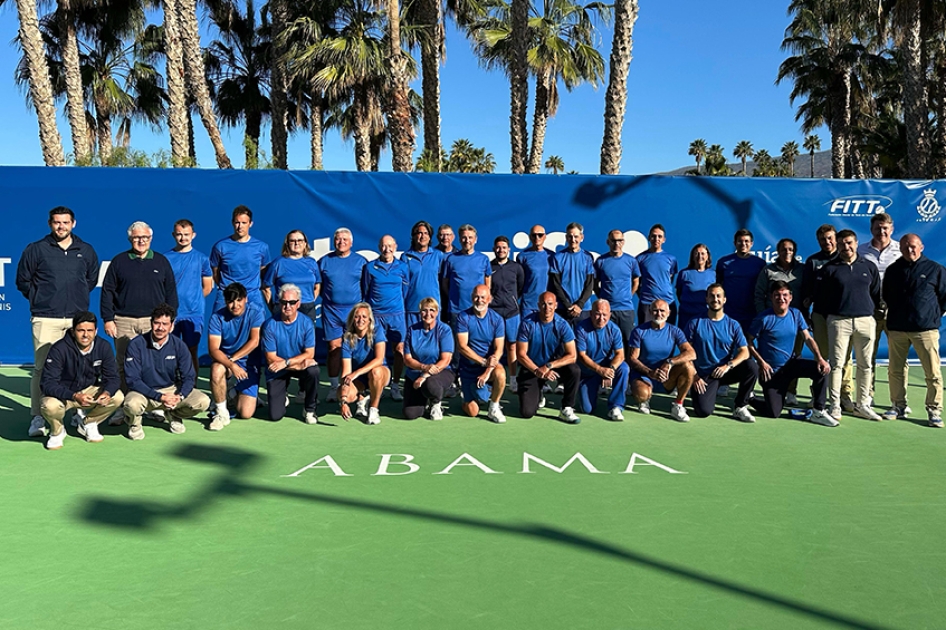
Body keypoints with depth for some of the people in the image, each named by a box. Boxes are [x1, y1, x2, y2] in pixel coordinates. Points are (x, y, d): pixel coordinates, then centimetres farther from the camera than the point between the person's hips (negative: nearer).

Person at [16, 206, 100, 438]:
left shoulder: (86, 251, 10)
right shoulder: (36, 249, 3)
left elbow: (92, 279, 23)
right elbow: (23, 280, 10)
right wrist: (39, 299, 10)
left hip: (78, 318, 2)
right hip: (45, 319, -2)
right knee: (41, 367, -3)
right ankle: (38, 417, 1)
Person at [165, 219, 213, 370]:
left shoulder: (201, 258, 3)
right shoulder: (166, 258, 3)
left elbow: (207, 288, 9)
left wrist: (192, 299, 8)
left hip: (194, 314, 0)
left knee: (192, 353, 5)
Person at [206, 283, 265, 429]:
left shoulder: (256, 312, -11)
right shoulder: (217, 317, -11)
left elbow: (255, 341, -17)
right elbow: (213, 349, -19)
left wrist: (233, 359, -23)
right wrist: (231, 365, -35)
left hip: (249, 363, 0)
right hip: (224, 358, 0)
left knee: (246, 414, -8)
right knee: (216, 370, -39)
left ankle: (236, 393, 29)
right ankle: (221, 412, -17)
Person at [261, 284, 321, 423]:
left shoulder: (306, 323, -12)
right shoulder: (269, 325, -16)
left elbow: (309, 354, -14)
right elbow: (271, 358, -16)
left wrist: (286, 362, -28)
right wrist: (300, 364, -23)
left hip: (301, 366, 1)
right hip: (276, 371, -1)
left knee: (313, 371, -35)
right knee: (275, 415, -9)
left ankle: (310, 409, -8)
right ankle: (282, 399, 30)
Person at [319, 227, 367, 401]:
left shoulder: (360, 261, 5)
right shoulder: (324, 261, 7)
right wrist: (327, 298, 3)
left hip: (355, 310, 0)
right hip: (331, 311, 1)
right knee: (334, 347, 1)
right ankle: (333, 387, 9)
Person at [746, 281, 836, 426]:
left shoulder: (796, 314, -2)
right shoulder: (764, 318, -16)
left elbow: (808, 338, -3)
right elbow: (749, 342, -10)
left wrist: (820, 358, -18)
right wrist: (761, 362, -20)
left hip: (792, 363, 5)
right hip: (771, 370, -5)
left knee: (822, 369, -21)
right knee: (773, 413, -9)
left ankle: (818, 412, -6)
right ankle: (749, 399, 25)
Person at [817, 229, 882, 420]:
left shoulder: (869, 267, 10)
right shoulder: (829, 269, 2)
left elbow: (876, 295, 16)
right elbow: (820, 296, 4)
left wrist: (873, 314, 12)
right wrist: (831, 314, 3)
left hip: (866, 321, 3)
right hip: (838, 321, -3)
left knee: (865, 365, 6)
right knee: (836, 363, -3)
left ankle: (862, 404, 16)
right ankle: (834, 405, 3)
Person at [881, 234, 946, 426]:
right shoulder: (893, 270, 11)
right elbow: (886, 297, 22)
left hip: (925, 329, -3)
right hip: (896, 329, 3)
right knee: (895, 371, 7)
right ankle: (899, 406, 19)